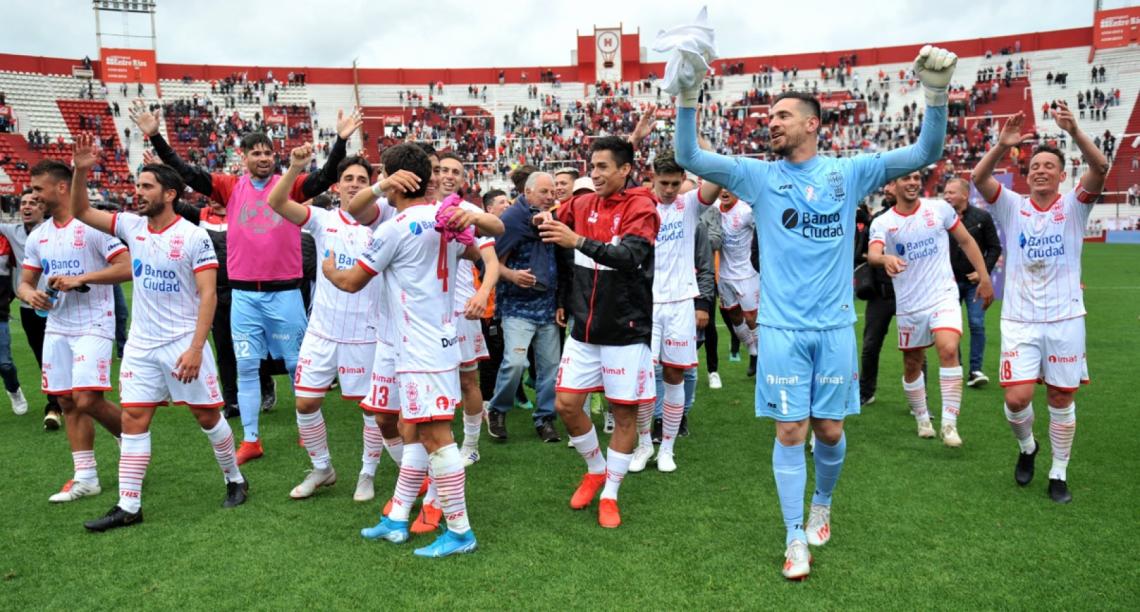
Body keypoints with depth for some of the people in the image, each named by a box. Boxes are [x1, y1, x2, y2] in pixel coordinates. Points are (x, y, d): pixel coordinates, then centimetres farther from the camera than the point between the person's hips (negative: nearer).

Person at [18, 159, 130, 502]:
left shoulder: (92, 227, -10)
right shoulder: (38, 236, 12)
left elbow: (127, 268, -16)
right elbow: (25, 281, 18)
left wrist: (80, 279, -21)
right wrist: (28, 294, -6)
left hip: (92, 326, -7)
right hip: (56, 328, 7)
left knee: (88, 401, -15)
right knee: (68, 403, 7)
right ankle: (85, 478, 15)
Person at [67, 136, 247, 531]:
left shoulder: (194, 237, -12)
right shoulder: (132, 226, 5)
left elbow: (208, 295, -15)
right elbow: (81, 212, 7)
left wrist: (195, 348, -22)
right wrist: (81, 171, -9)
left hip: (183, 343, -5)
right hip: (140, 344, 5)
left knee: (206, 414, 5)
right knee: (133, 419, 2)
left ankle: (235, 480, 24)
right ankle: (128, 506, 8)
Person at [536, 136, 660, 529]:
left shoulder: (640, 207, -10)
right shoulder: (582, 204, 5)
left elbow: (631, 256, -27)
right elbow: (552, 231, 20)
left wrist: (578, 241, -36)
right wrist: (546, 224, -4)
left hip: (626, 331, -5)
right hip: (584, 329, 5)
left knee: (624, 412, 4)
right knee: (566, 404, 4)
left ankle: (610, 495, 20)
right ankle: (596, 470, 29)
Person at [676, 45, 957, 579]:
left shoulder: (848, 172, 3)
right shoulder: (759, 176, 2)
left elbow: (925, 153, 1)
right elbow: (688, 157, -5)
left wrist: (937, 94, -15)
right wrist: (688, 96, -19)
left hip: (835, 326, 1)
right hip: (781, 327, -1)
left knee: (830, 430, 9)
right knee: (790, 431, 0)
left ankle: (822, 504, 38)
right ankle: (795, 539, 14)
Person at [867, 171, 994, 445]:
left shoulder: (940, 209, 2)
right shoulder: (882, 222, -3)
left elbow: (966, 241, 11)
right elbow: (872, 253, -22)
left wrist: (984, 278, 8)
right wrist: (886, 259, -45)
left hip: (943, 297, -1)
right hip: (908, 306, 1)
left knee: (949, 350, -23)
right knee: (912, 365, 11)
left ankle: (949, 423, -18)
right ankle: (922, 419, 33)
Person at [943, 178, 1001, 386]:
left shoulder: (982, 217, -3)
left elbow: (995, 247, 3)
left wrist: (984, 271, -7)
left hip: (975, 281, -1)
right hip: (950, 281, 1)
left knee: (977, 324, -6)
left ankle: (975, 369, 2)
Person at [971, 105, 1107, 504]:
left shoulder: (1073, 206, 1)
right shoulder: (1012, 206, 2)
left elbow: (1100, 168, -17)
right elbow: (978, 178, -14)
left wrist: (1074, 132, -32)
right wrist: (1002, 145, -30)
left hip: (1065, 319, 0)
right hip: (1020, 320, 0)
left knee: (1062, 399, 6)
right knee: (1016, 398, -7)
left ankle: (1059, 474, 22)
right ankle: (1027, 447, 24)